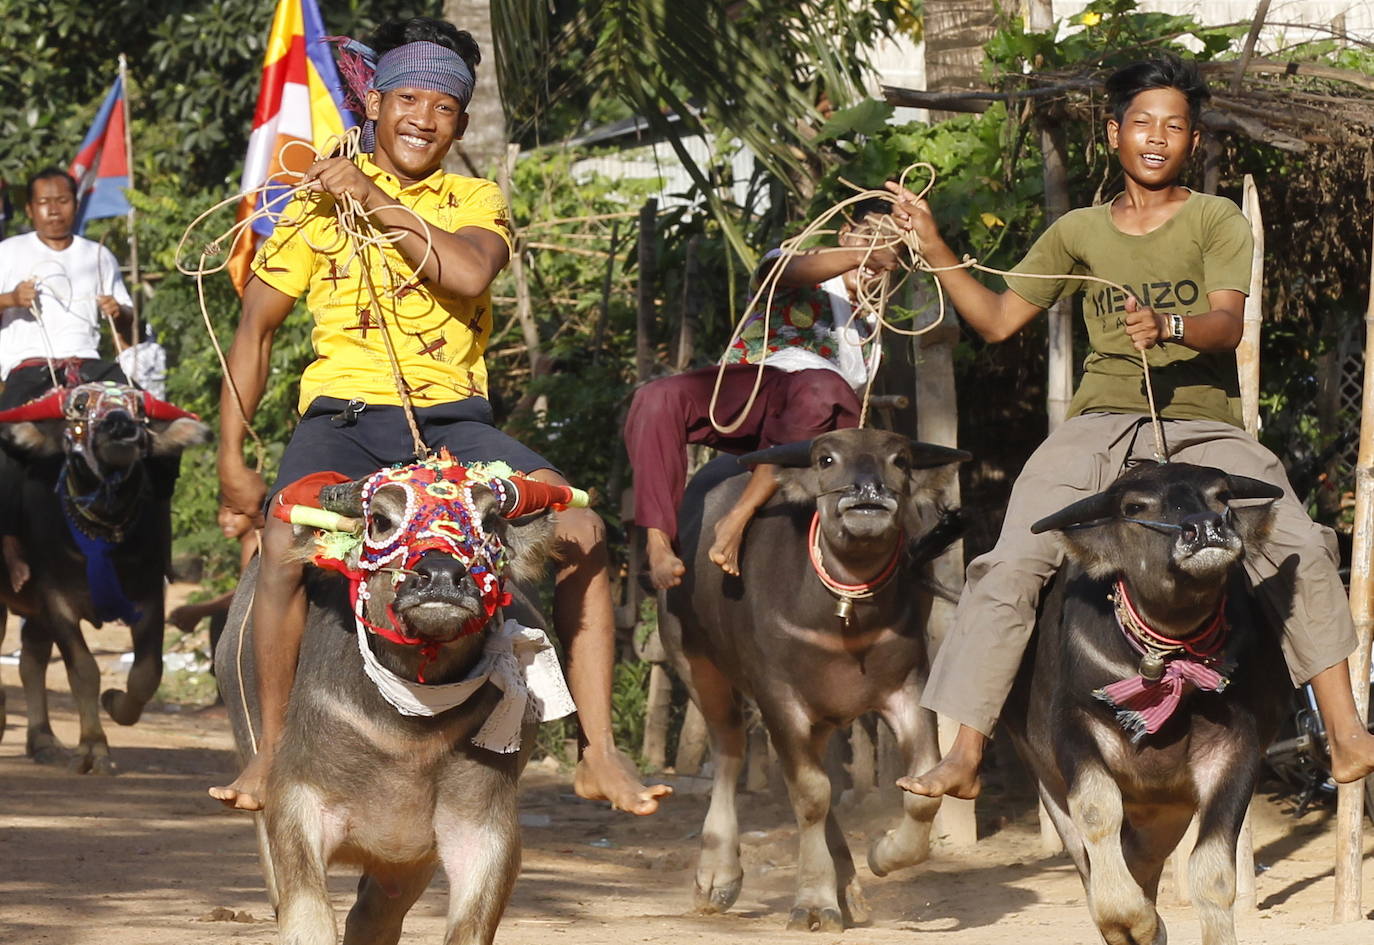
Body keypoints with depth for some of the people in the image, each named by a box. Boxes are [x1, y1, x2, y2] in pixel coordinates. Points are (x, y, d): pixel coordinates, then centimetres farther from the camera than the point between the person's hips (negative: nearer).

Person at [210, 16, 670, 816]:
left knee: (580, 529, -20)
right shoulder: (317, 200, 9)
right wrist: (232, 457, 6)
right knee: (286, 542, -32)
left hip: (453, 418, 2)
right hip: (345, 412, -1)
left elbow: (470, 272, -13)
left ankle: (601, 752, -17)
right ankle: (272, 747, -19)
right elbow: (255, 330, 12)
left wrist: (378, 202, -14)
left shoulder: (476, 202, 12)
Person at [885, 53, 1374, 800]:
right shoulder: (1079, 233, 14)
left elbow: (1228, 325, -10)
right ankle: (964, 757, -16)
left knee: (1300, 546, -23)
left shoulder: (1216, 221, 6)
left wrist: (1168, 327, -31)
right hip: (1100, 423, 1)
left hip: (1203, 426, -1)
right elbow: (997, 320, 17)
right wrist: (932, 245, 7)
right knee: (1012, 564, -18)